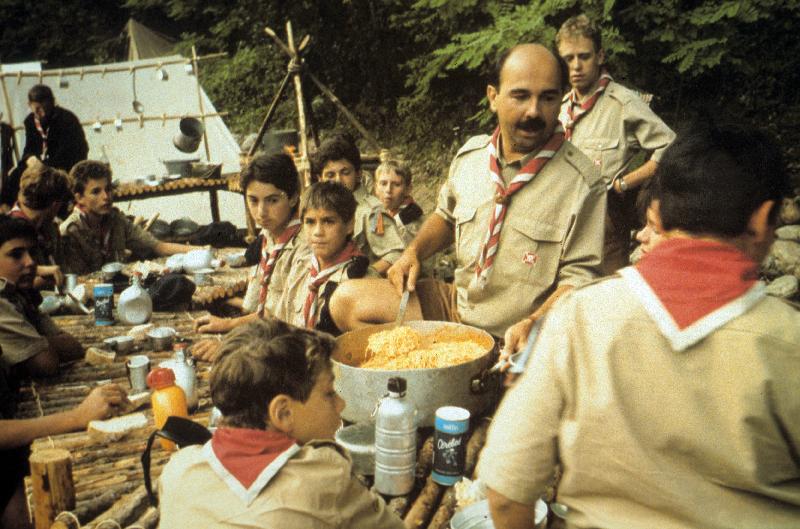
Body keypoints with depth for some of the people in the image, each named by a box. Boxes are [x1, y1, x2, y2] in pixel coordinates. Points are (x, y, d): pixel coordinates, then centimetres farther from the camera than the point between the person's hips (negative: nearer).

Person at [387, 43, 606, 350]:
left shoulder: (582, 182, -13)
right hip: (456, 309, 6)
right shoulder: (469, 155, 4)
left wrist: (533, 325, -28)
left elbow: (578, 276, -12)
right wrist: (414, 252, 3)